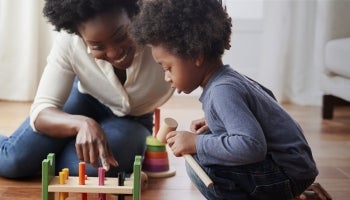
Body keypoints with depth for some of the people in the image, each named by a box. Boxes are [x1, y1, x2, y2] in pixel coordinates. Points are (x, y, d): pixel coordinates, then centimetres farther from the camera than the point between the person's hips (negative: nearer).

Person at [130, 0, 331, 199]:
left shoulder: (223, 91, -24)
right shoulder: (230, 77, 5)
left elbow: (252, 146, -33)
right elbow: (266, 96, 21)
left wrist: (196, 143, -25)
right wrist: (212, 123, 13)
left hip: (289, 174, -10)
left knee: (200, 163, -23)